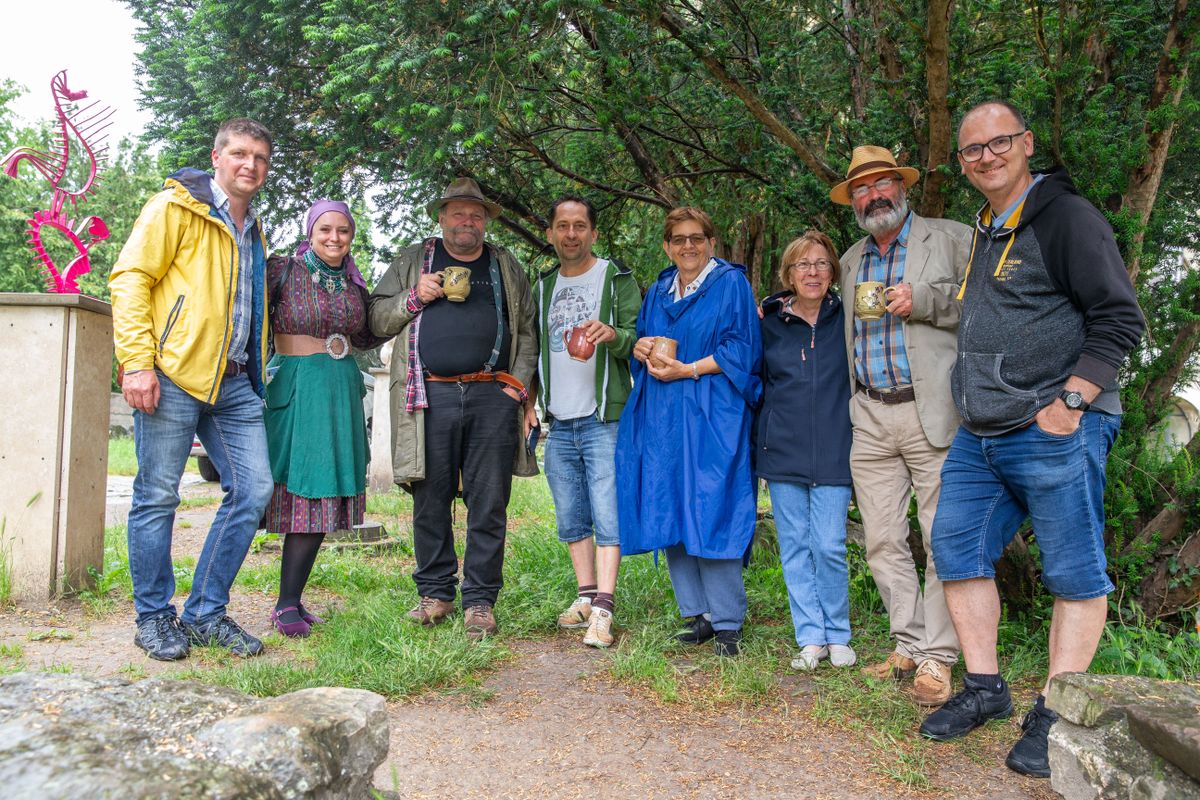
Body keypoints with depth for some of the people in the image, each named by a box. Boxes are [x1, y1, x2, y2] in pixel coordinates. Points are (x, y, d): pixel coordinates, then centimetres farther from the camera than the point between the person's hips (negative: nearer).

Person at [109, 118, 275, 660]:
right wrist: (137, 362, -16)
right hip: (172, 376, -7)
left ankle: (207, 613, 13)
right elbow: (129, 279, -7)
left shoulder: (254, 233, 23)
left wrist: (256, 375, 19)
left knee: (253, 490, 0)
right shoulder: (176, 207, 1)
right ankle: (153, 619, 15)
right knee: (157, 497, -1)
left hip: (234, 383, 7)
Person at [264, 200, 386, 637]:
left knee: (321, 493, 3)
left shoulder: (355, 284, 14)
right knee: (291, 484, -8)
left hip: (341, 391, 5)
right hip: (293, 385, -5)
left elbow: (367, 337, 23)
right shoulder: (283, 269, -2)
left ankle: (289, 603, 11)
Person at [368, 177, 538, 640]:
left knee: (489, 505, 0)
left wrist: (518, 383, 4)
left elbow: (527, 330, 18)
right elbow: (377, 320, 15)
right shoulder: (412, 262, 17)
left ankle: (479, 601, 8)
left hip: (492, 397, 0)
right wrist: (414, 299, -2)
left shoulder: (506, 267, 19)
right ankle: (435, 593, 17)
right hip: (430, 397, 0)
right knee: (430, 501, 3)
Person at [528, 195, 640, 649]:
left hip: (604, 421, -5)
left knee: (608, 517, -8)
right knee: (572, 520, 11)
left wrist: (614, 335, -26)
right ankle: (586, 596, 22)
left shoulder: (616, 279, 1)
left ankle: (603, 610, -6)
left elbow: (640, 339, -5)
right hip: (559, 424, 6)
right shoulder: (543, 287, 16)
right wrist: (529, 402, 11)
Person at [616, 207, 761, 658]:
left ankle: (726, 623, 2)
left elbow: (742, 349, -6)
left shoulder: (731, 283, 2)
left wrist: (688, 370, -13)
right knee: (669, 514, 4)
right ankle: (698, 615, 14)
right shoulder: (658, 291, 20)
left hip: (711, 417, -6)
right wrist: (642, 348, -2)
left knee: (710, 514, -9)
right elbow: (639, 343, 22)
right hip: (661, 418, 6)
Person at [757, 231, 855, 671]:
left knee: (830, 547, -3)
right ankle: (811, 638, 15)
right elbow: (753, 382, 13)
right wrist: (762, 438, 8)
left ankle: (837, 636, 15)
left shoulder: (847, 319, 3)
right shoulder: (768, 322, 5)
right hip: (782, 452, 1)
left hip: (832, 452, -1)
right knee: (795, 547, 5)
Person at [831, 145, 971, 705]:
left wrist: (924, 300, -14)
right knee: (883, 542, 7)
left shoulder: (951, 238, 5)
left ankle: (937, 659, 5)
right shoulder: (850, 261, 21)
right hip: (870, 418, 6)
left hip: (933, 412, -5)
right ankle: (909, 646, 18)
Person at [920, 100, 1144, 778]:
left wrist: (1069, 401, -17)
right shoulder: (983, 234, 18)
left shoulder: (1066, 215, -6)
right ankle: (985, 689, 20)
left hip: (1054, 431, -8)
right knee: (958, 551, 8)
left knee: (1075, 573, 0)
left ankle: (1055, 716, 8)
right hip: (979, 438, 9)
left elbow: (1120, 318, -12)